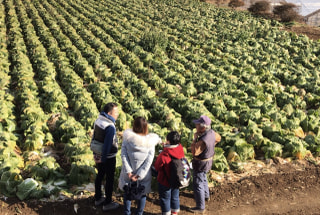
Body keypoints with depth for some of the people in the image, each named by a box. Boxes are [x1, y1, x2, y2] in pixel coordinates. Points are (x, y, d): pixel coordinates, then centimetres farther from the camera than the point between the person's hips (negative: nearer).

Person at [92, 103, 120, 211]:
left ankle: (98, 198, 37)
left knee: (100, 175, 21)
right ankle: (107, 203, 19)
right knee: (109, 179, 7)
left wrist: (95, 154, 13)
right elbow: (107, 144, -25)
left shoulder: (98, 120, -1)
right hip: (108, 157, -8)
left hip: (98, 155, 8)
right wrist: (103, 159, -15)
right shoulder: (110, 126, -27)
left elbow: (94, 138, 6)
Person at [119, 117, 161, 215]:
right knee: (142, 193, 19)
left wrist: (128, 172, -13)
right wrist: (139, 174, -13)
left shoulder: (127, 138, -12)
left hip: (128, 173, 0)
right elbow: (149, 160, -14)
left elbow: (123, 155, -14)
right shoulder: (150, 142, -12)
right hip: (144, 175, 0)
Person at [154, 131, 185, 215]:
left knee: (165, 198, 16)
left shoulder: (164, 155, -32)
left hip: (165, 181, -5)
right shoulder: (180, 151, -16)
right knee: (175, 197, 25)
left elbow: (157, 167, -18)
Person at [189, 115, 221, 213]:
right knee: (203, 178, 31)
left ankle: (200, 207, 14)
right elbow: (218, 138, 12)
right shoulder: (211, 132, -9)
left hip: (201, 164, -9)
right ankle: (206, 195, 53)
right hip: (208, 160, 9)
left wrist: (195, 138, -29)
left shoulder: (203, 140, -37)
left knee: (198, 184, 4)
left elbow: (194, 152, -33)